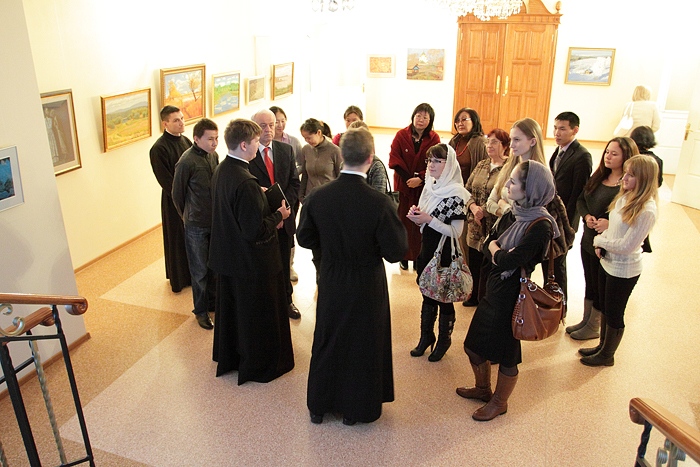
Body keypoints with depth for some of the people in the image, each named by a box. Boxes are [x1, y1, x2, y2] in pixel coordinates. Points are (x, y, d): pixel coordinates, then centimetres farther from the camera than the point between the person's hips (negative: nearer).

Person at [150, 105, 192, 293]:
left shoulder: (185, 141, 4)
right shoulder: (159, 149, -17)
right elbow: (165, 180, -17)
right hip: (174, 201, -6)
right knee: (177, 239, 8)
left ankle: (193, 273, 34)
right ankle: (178, 279, 24)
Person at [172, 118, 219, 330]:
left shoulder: (213, 155, 1)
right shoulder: (187, 162, -18)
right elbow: (177, 194, -7)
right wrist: (189, 216, 6)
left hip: (216, 221, 5)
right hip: (196, 225, -5)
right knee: (200, 270, 8)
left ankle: (213, 301, 35)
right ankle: (201, 310, 24)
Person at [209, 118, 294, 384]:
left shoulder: (220, 171, 0)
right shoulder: (245, 183, -29)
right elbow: (255, 231, -28)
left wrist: (270, 217, 4)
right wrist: (279, 216, -12)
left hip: (226, 256, 9)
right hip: (251, 262, -9)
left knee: (229, 308, 24)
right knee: (258, 315, 10)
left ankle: (228, 357, 43)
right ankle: (260, 365, 28)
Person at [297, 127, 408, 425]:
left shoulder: (318, 196, -14)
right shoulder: (379, 203, -24)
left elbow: (305, 238, -3)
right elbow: (395, 252, -18)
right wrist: (397, 221, -2)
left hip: (331, 284, 3)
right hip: (367, 287, -3)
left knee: (326, 343, 21)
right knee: (362, 346, 17)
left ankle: (319, 406, 39)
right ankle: (355, 409, 35)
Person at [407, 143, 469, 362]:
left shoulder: (455, 194, -18)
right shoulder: (429, 187, 3)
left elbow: (456, 232, -19)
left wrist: (428, 219, -24)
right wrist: (417, 217, -8)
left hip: (445, 255, -6)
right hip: (427, 250, 7)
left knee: (444, 298, 10)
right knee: (428, 295, 18)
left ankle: (444, 340, 29)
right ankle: (426, 336, 35)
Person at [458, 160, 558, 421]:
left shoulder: (540, 226, -24)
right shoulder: (513, 215, 1)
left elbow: (505, 261, -27)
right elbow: (487, 248, 4)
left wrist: (496, 250, -7)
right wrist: (500, 253, -16)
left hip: (512, 297, -8)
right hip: (494, 290, 8)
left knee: (505, 354, 12)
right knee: (474, 345, 20)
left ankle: (499, 402, 36)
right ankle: (483, 389, 45)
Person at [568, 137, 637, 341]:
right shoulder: (598, 177, 5)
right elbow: (581, 200, 10)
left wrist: (610, 224, -32)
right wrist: (587, 216, -8)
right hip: (588, 240, 7)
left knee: (600, 287, 10)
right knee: (589, 283, 21)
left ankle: (594, 327, 29)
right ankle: (586, 320, 38)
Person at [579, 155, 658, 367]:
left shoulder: (646, 210, -25)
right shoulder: (624, 197, -1)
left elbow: (626, 245, -24)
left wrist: (599, 240, -12)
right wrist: (601, 244, -7)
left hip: (624, 270, -8)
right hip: (607, 262, 8)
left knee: (614, 314, 11)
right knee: (605, 309, 23)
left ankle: (607, 355, 30)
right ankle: (602, 346, 42)